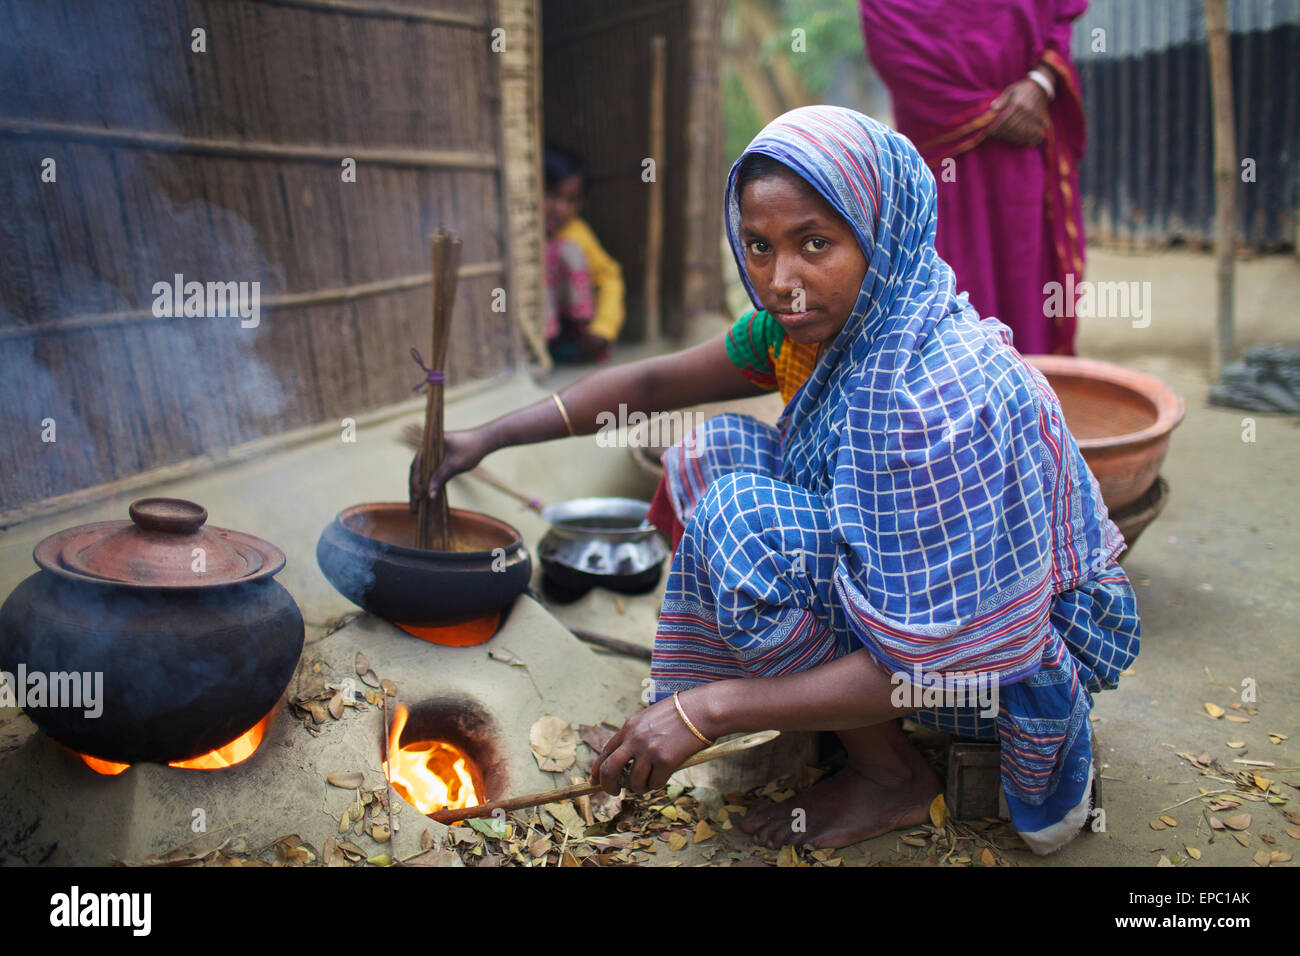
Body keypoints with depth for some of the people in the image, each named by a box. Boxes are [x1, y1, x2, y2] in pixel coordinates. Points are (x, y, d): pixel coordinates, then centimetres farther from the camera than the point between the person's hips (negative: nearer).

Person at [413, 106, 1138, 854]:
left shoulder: (939, 392, -33)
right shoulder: (823, 320, -8)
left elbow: (928, 665, -30)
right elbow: (657, 381, 3)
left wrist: (710, 711, -29)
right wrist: (490, 436, -1)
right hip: (935, 589, 8)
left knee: (745, 518, -24)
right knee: (717, 452, 0)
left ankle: (895, 779, -5)